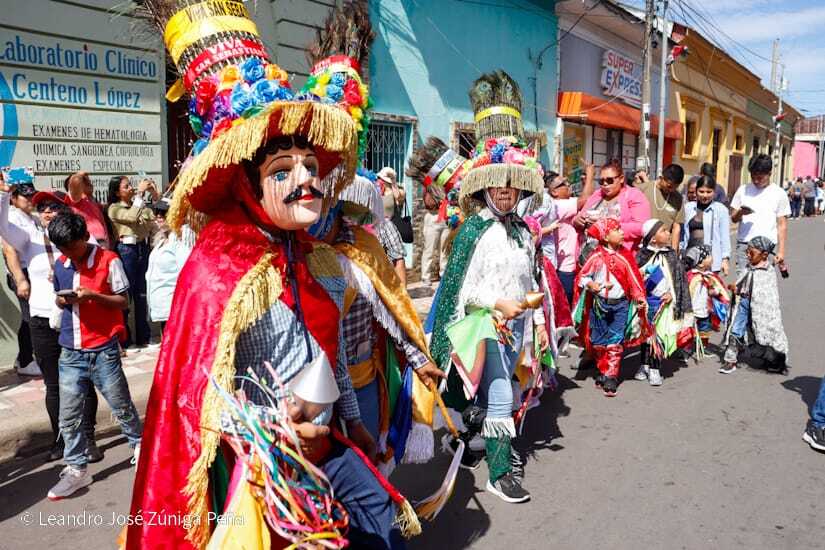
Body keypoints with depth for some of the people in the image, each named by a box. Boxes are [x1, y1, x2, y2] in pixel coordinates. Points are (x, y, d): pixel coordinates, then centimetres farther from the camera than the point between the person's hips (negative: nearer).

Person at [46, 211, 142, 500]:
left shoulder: (108, 260, -8)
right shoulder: (60, 264, 7)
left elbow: (122, 301, -5)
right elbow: (60, 301, 18)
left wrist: (93, 296, -21)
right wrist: (63, 300, -6)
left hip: (104, 349, -4)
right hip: (71, 351, 4)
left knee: (121, 406, 9)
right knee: (68, 415, 5)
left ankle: (139, 444, 33)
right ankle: (76, 469, 18)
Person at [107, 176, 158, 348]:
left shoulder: (139, 203, 14)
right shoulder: (114, 208, -3)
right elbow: (133, 216, -20)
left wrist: (154, 193, 1)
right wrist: (140, 192, -15)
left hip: (143, 248, 6)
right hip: (126, 250, -5)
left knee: (142, 294, 10)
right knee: (125, 294, 0)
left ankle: (143, 337, 20)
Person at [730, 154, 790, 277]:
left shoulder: (779, 194, 5)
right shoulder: (743, 190, 9)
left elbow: (782, 225, 6)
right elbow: (733, 218, 13)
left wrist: (781, 251, 0)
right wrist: (740, 213, -11)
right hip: (744, 244, 1)